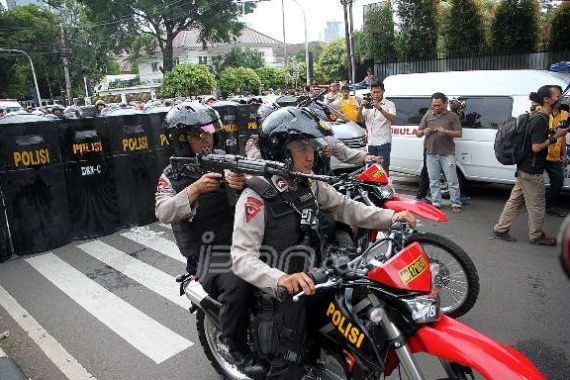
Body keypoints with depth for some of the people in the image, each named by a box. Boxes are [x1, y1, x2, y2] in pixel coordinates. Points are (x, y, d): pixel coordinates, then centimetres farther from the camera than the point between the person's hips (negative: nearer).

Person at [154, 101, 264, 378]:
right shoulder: (172, 176, 4)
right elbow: (163, 213, -13)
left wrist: (244, 183, -29)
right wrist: (196, 188, -27)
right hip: (206, 251, -3)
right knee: (236, 284, -30)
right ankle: (236, 348, -5)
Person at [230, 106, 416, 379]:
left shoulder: (310, 186, 5)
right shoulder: (256, 198, -20)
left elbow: (345, 208, 3)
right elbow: (242, 257, -27)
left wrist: (391, 217, -9)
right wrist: (281, 280, -44)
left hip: (312, 283, 7)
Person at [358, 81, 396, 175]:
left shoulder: (389, 104, 2)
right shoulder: (368, 105, 16)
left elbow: (392, 118, -16)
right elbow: (360, 119, 7)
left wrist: (379, 108, -26)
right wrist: (360, 107, -11)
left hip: (383, 142, -5)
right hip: (371, 142, 5)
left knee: (384, 168, -8)